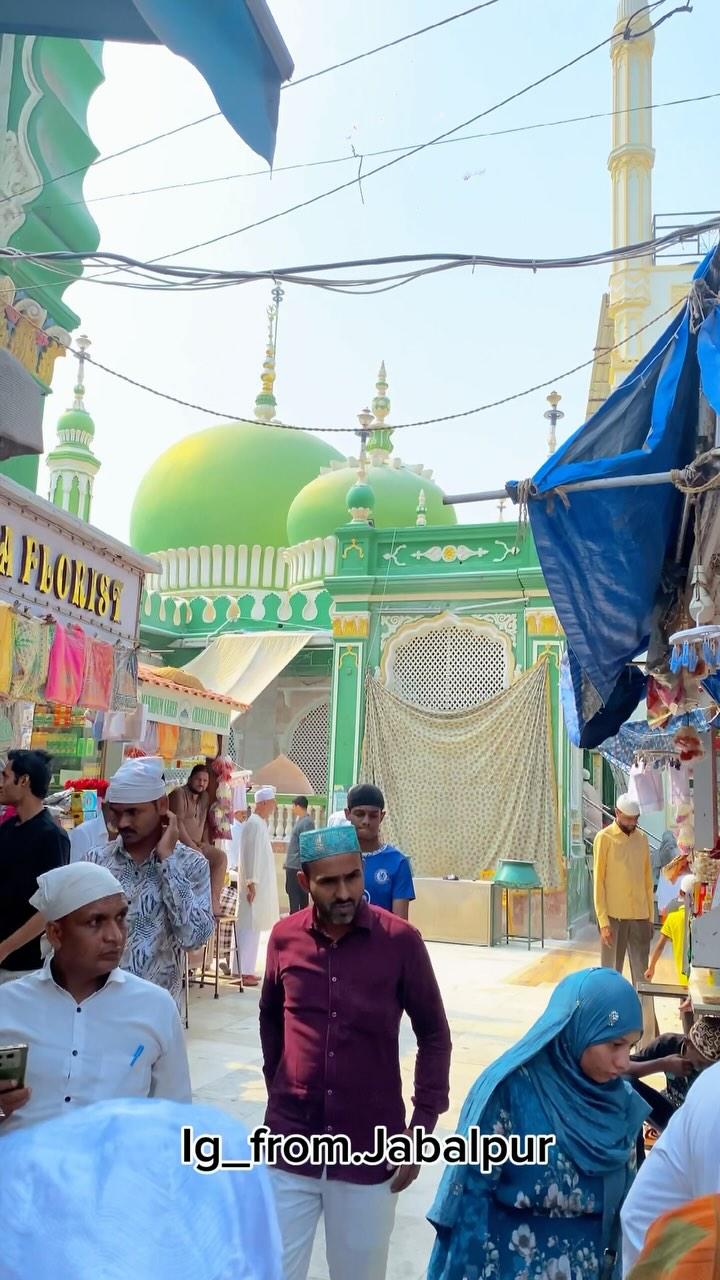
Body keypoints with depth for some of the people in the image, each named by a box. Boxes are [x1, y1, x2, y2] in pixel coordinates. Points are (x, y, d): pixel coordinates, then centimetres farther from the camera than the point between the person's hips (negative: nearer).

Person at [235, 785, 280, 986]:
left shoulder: (261, 823, 14)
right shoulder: (254, 823, -16)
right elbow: (249, 854, -21)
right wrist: (251, 883, -22)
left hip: (261, 884, 10)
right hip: (254, 885, -10)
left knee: (254, 928, 12)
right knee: (249, 927, -6)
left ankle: (248, 969, 18)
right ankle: (245, 972, -2)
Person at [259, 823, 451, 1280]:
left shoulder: (401, 940, -12)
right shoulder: (284, 937, -4)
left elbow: (434, 1035, -3)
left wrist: (421, 1128, -5)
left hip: (370, 1147, -1)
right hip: (291, 1145, 2)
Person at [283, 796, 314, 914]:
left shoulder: (306, 822, -16)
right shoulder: (300, 820, 14)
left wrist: (303, 867, -21)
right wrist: (288, 862, 20)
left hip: (297, 866, -10)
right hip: (293, 865, 10)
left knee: (294, 895, -6)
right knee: (301, 894, 13)